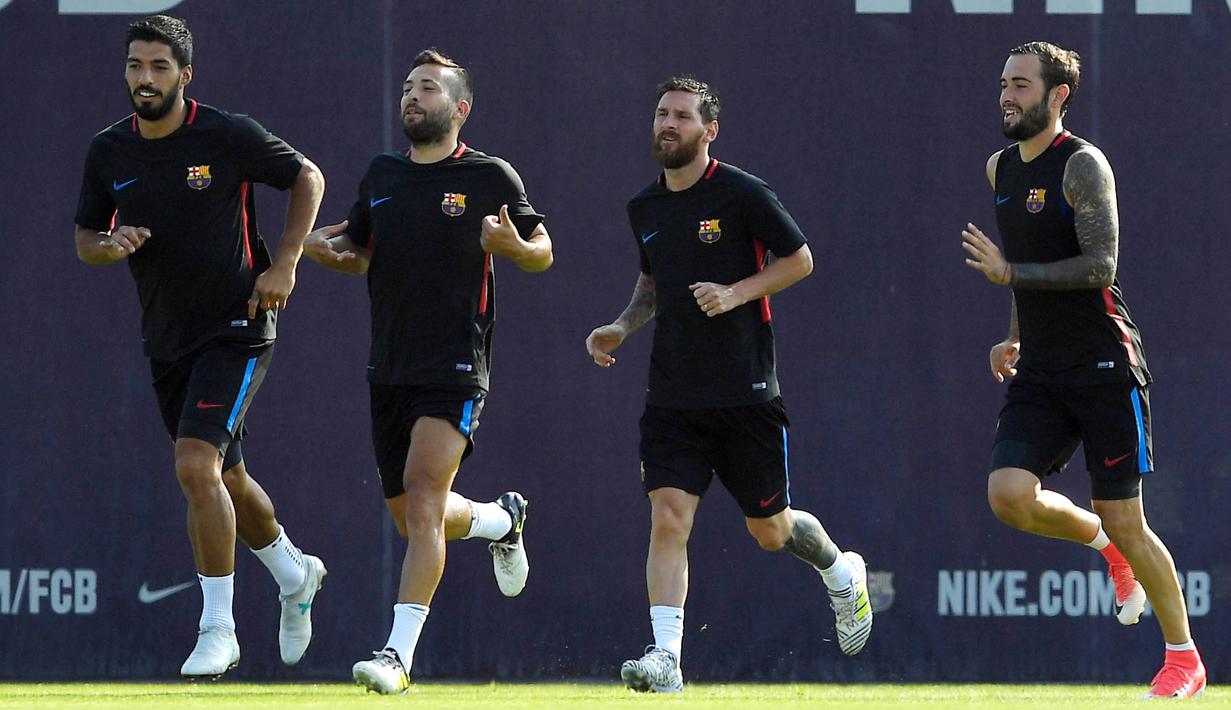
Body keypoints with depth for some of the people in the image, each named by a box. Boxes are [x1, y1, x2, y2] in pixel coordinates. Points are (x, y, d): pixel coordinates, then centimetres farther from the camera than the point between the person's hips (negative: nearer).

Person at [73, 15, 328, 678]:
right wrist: (109, 245, -13)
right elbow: (85, 239, 11)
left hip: (236, 326, -6)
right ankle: (294, 573, 45)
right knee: (223, 477, 17)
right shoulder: (107, 152, 1)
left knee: (196, 465, -21)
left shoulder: (229, 136, -12)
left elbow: (308, 178, 1)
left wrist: (284, 264, -8)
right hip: (166, 338, 6)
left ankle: (217, 629, -13)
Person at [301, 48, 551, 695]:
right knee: (413, 519, 12)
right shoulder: (382, 175, 12)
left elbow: (543, 253, 7)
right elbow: (359, 251, 25)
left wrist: (512, 245, -16)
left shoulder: (490, 177, -2)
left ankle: (399, 654, -23)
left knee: (423, 498, -20)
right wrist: (324, 248, 2)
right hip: (389, 369, 6)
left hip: (455, 369, -6)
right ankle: (502, 518, 45)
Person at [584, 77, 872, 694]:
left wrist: (736, 293, -15)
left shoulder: (742, 194, -8)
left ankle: (842, 574, 41)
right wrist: (622, 327, 8)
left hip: (745, 389, -4)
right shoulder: (644, 208, 9)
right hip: (672, 397, 4)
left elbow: (800, 258, -1)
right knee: (668, 519, -14)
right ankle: (665, 658, -18)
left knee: (770, 529, 9)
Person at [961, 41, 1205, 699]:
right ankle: (1103, 542, 16)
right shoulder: (1001, 169, 13)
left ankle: (1185, 656, 12)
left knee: (1123, 522, -3)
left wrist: (1009, 273, -20)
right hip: (1039, 374, 6)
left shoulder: (1082, 165, -11)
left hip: (1104, 366, -6)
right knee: (1009, 495, -15)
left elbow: (1099, 266, -22)